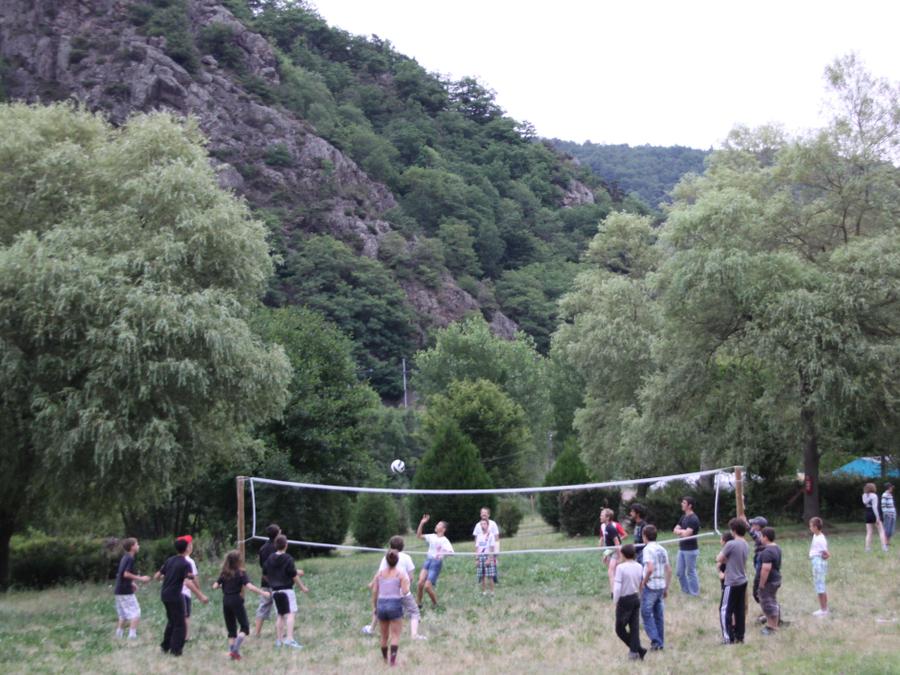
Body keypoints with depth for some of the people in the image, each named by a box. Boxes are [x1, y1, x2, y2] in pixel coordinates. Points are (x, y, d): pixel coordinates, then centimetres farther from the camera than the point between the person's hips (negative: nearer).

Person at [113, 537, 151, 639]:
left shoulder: (124, 558, 15)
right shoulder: (130, 559, -14)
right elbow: (126, 574, -23)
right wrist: (140, 579, -16)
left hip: (119, 590, 9)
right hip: (126, 591, -9)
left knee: (123, 615, 17)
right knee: (135, 613, -5)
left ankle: (119, 634, 17)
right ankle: (132, 635, -11)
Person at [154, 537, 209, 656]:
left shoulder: (169, 561, 7)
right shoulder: (185, 564, -13)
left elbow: (156, 576, 11)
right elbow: (188, 582, -26)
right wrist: (201, 596, -27)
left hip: (165, 594, 7)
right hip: (175, 596, -7)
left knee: (171, 621, 22)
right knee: (179, 624, 4)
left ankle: (165, 647, 27)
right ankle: (175, 650, 4)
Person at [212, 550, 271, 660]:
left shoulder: (223, 573, 6)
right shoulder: (240, 573, -7)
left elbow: (214, 586, 4)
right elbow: (249, 586, -18)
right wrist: (262, 592, -15)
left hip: (226, 601, 5)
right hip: (236, 601, -5)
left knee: (231, 629, 14)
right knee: (244, 626, 3)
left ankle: (231, 651, 9)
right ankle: (236, 650, -13)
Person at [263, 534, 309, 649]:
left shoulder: (270, 559, 6)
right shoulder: (288, 559, -9)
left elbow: (266, 574, 15)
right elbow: (294, 576, -8)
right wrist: (302, 587, 4)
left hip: (275, 591, 6)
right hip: (286, 590, -6)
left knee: (280, 615, 13)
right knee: (290, 614, -8)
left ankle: (279, 639, 13)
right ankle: (289, 639, -20)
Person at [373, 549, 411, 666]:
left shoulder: (380, 573, 7)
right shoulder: (401, 573, -2)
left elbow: (374, 592, 5)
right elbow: (405, 592, -8)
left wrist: (375, 607, 15)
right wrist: (407, 583, 11)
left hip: (381, 604, 3)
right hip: (395, 604, -3)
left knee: (384, 636, 16)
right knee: (395, 635, 1)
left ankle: (385, 660, 28)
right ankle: (393, 660, -12)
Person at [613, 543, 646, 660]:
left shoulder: (620, 567, -15)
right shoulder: (639, 567, 2)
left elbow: (617, 587, -17)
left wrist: (615, 601, -8)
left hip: (624, 600, -6)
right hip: (636, 598, 6)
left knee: (620, 628, 4)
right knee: (635, 627, 10)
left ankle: (638, 649, -2)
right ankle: (634, 650, 5)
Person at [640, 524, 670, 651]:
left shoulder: (648, 549, -12)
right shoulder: (662, 550, 10)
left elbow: (650, 568, -25)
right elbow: (669, 570, 12)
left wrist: (644, 581, -11)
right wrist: (666, 588, 18)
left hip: (651, 586, -7)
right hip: (661, 585, 7)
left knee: (646, 614, 0)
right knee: (659, 615, 13)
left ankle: (655, 640, -8)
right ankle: (660, 642, 16)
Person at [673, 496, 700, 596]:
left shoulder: (694, 519, -16)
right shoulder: (683, 517, 11)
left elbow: (686, 534, -22)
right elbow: (675, 530, 9)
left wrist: (680, 531, -2)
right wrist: (683, 532, -11)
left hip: (690, 550, -8)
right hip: (682, 549, 8)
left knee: (691, 572, 1)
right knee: (680, 572, 12)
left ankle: (694, 593, 10)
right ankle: (685, 591, 24)